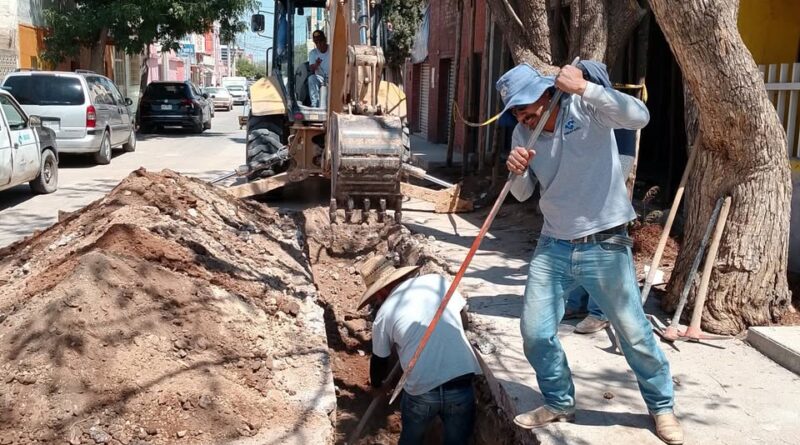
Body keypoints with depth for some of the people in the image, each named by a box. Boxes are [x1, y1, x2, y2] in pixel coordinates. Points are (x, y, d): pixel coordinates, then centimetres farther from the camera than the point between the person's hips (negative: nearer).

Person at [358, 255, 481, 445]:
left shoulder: (384, 313, 4)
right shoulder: (437, 281, 7)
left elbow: (379, 360, 19)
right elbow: (462, 316, 21)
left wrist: (376, 385, 39)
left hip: (420, 390, -1)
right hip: (461, 385, 2)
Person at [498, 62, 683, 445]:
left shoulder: (586, 108, -11)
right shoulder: (523, 133, 5)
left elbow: (639, 117, -30)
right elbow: (522, 194, 7)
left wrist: (582, 87, -34)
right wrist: (517, 171, -15)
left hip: (604, 247, -5)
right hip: (552, 247, 5)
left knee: (634, 333, 7)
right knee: (535, 332, 6)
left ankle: (662, 406, 30)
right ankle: (560, 402, 30)